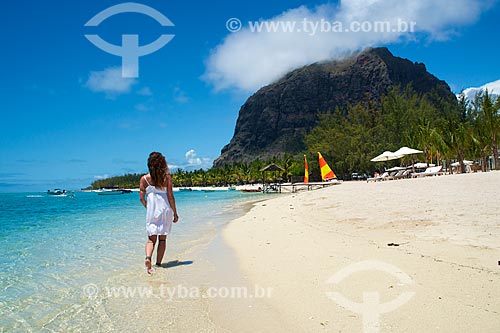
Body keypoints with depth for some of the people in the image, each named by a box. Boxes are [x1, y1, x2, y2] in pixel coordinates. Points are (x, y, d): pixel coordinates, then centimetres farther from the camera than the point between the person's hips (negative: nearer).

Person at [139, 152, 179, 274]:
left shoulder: (144, 178, -2)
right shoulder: (167, 177, -6)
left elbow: (141, 198, 0)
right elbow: (170, 196, -7)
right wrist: (175, 213, 1)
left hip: (151, 212, 1)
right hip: (165, 210, -1)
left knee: (151, 238, 9)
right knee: (162, 239, 11)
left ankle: (148, 258, -16)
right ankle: (158, 263, 13)